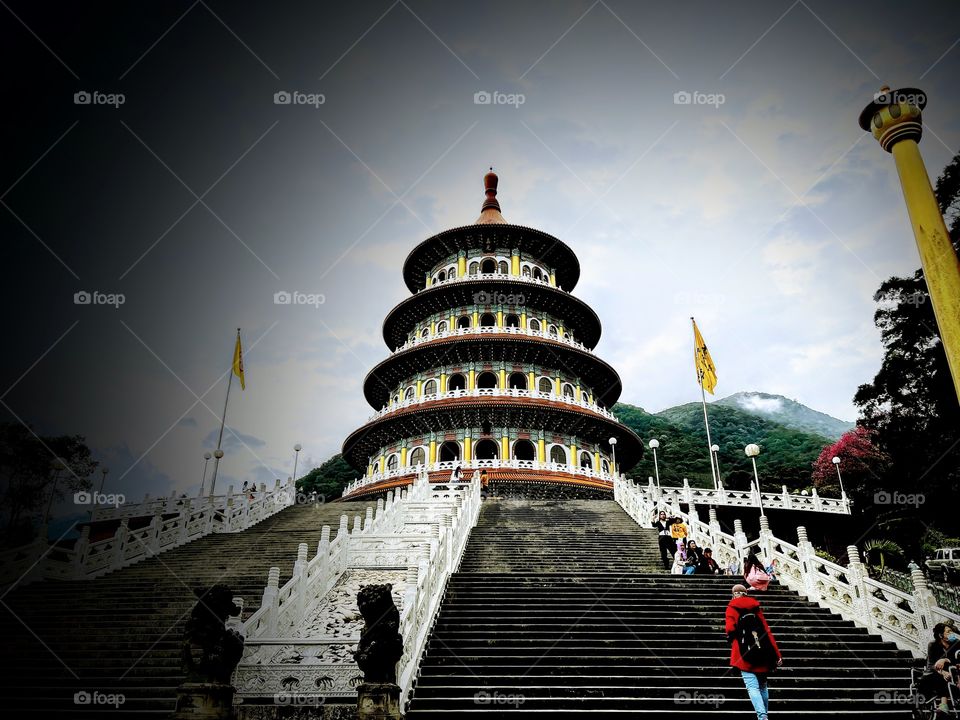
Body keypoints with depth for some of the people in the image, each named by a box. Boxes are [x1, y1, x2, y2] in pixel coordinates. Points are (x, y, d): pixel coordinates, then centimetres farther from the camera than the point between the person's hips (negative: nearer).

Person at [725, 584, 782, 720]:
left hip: (745, 654, -4)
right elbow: (768, 632, 10)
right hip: (763, 653, 4)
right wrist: (777, 655, 10)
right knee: (763, 686, 19)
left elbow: (730, 627, -13)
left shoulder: (732, 608, 4)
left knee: (752, 687, -10)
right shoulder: (756, 608, 14)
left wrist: (730, 638, 6)